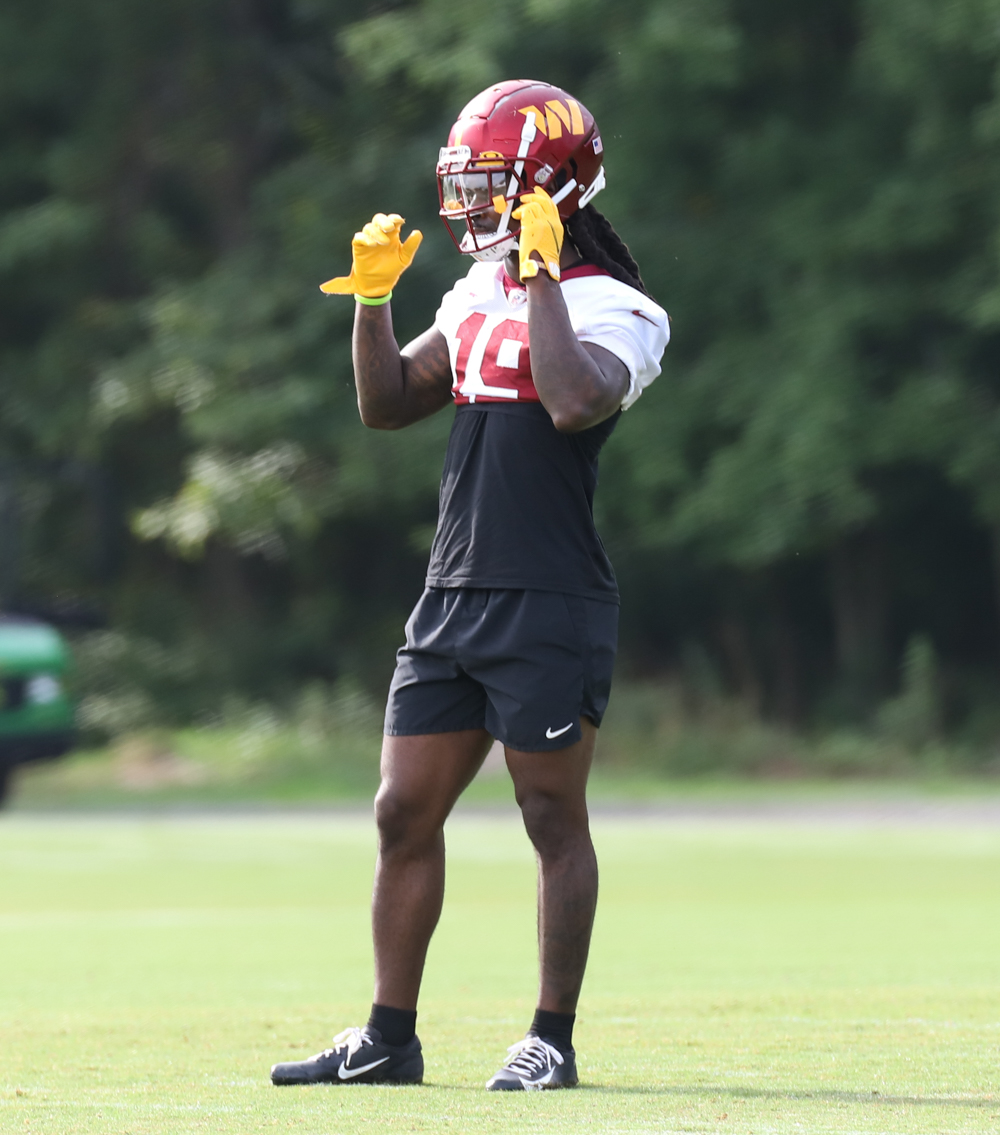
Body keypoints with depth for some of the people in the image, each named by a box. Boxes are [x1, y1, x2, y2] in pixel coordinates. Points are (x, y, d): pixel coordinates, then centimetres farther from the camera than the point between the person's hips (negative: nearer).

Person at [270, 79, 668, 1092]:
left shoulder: (611, 309, -7)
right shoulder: (475, 298, 16)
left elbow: (575, 402, -26)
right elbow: (387, 406, 19)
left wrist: (540, 271, -19)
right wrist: (372, 297, 7)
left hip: (551, 604, -8)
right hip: (453, 593, 8)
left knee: (554, 820, 0)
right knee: (404, 815, 7)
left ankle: (553, 1040, 7)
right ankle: (388, 1039, 14)